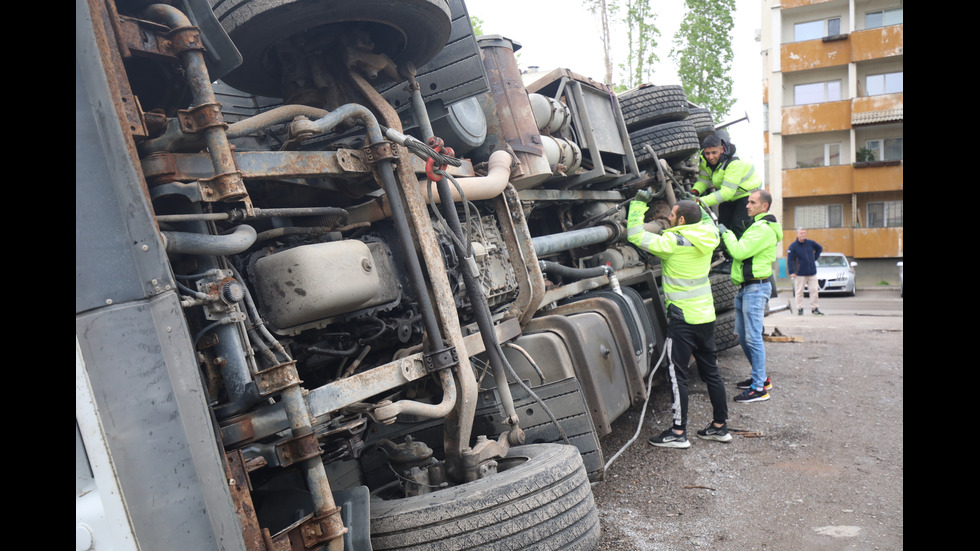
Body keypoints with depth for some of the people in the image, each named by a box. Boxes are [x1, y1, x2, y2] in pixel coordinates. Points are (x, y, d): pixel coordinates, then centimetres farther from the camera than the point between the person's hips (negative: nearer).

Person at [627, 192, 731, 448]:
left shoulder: (673, 242, -17)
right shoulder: (706, 238, 4)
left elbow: (635, 235, -15)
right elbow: (707, 219, 29)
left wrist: (639, 202, -5)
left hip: (683, 319, -8)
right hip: (706, 316, 8)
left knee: (677, 374, -1)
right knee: (710, 371, 15)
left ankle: (679, 432, 3)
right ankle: (720, 426, 24)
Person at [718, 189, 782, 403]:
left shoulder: (763, 229, -14)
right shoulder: (755, 226, 20)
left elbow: (739, 252, -20)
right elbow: (739, 251, 17)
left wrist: (726, 233, -8)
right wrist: (725, 234, 6)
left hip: (756, 288, -11)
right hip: (745, 288, 11)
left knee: (753, 337, -10)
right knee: (743, 336, 15)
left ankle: (759, 387, -5)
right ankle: (760, 376, 27)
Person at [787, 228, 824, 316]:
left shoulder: (811, 243, 5)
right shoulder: (793, 246, -6)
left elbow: (820, 248, 25)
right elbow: (789, 260, -8)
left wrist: (815, 257, 13)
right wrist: (791, 272, -15)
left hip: (812, 272, 3)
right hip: (800, 273, -3)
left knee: (814, 290, 2)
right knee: (799, 291, 1)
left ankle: (814, 309, 10)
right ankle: (800, 309, 10)